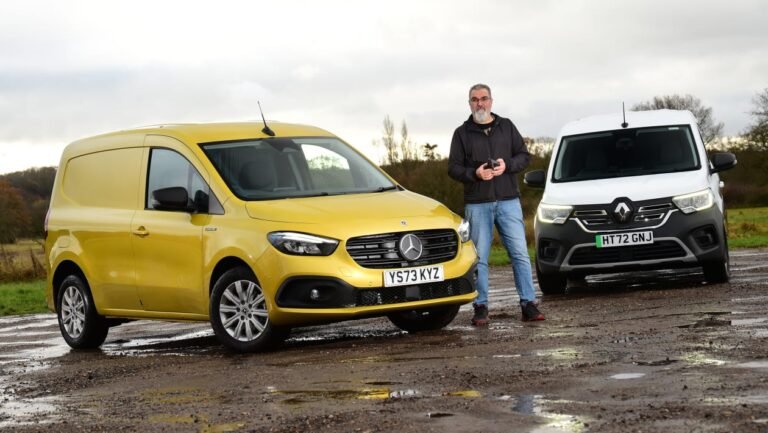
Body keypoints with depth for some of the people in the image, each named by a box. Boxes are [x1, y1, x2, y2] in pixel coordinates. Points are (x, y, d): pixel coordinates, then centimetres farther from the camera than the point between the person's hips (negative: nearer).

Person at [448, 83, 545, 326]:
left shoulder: (506, 127, 11)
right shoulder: (462, 133, 7)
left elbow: (524, 156, 10)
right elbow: (453, 168, 3)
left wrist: (507, 165, -10)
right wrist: (475, 173, -16)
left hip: (508, 201, 1)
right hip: (477, 204, -1)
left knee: (520, 253, -4)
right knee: (479, 258, 0)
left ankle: (528, 304, -2)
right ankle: (481, 308, 5)